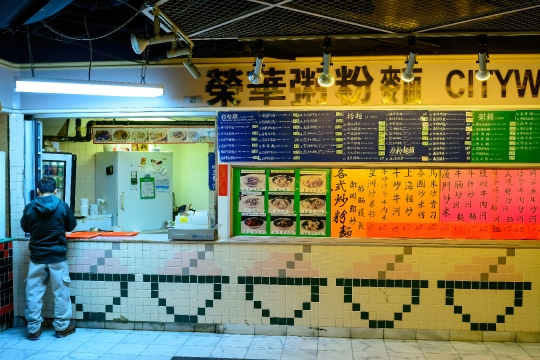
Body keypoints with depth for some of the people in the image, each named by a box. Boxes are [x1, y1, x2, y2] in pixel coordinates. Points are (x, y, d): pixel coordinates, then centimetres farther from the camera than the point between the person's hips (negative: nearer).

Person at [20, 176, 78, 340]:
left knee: (34, 292, 10)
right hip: (58, 256, -1)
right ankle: (62, 327, 17)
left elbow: (25, 227, 12)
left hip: (37, 257, 2)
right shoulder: (62, 206, -10)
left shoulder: (30, 208, -5)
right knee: (61, 292, 8)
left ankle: (33, 329, 16)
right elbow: (71, 226, 5)